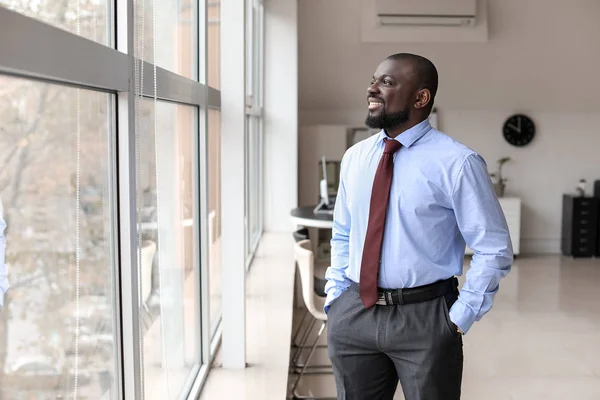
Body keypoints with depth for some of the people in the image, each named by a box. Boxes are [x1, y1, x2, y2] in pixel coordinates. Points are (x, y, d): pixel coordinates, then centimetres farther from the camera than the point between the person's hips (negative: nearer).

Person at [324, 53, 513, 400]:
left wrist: (460, 317, -10)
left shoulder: (456, 162, -12)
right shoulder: (355, 157, 5)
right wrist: (335, 296, 6)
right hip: (352, 314, 5)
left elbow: (494, 250, -9)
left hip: (424, 317, -4)